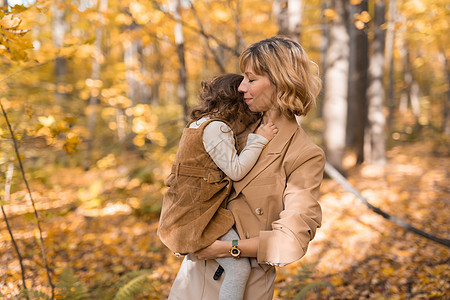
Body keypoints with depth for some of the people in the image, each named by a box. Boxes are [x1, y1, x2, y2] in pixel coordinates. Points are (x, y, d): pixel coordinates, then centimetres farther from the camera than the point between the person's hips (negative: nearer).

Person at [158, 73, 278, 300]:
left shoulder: (200, 123, 16)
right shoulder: (216, 128, -16)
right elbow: (236, 170, -18)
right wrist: (258, 139, -10)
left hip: (188, 210, 11)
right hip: (199, 215, -11)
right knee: (239, 267, -13)